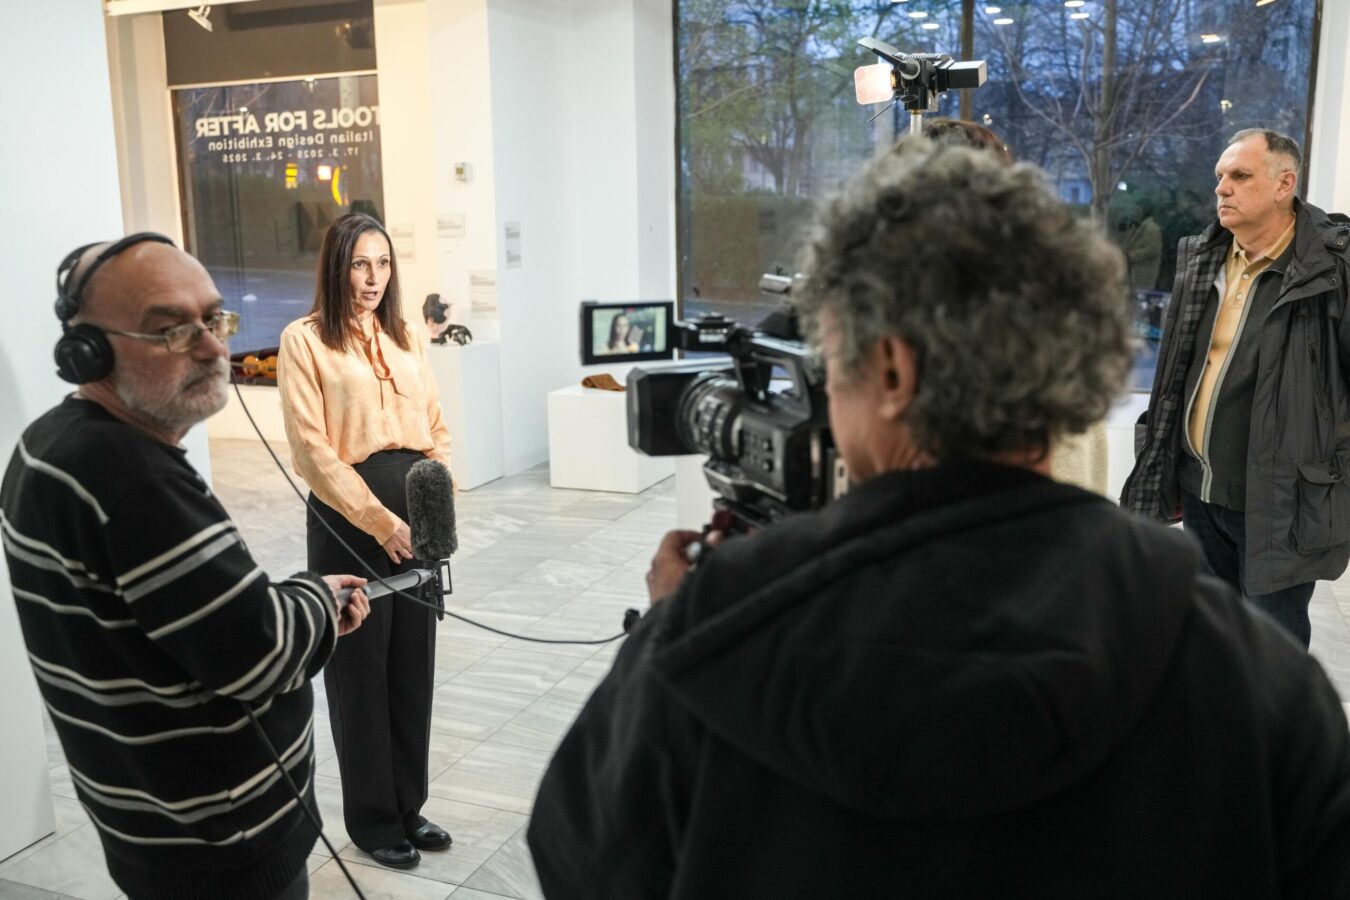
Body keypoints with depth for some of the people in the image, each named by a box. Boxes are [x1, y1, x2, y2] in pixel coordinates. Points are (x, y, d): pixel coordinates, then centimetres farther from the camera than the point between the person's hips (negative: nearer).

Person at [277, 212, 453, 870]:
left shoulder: (409, 336, 11)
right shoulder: (305, 339, -5)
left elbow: (436, 428, 12)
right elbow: (313, 450, -12)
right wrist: (380, 521, -17)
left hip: (415, 516, 5)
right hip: (349, 518, -5)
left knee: (413, 664, 12)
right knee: (361, 671, 7)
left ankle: (409, 806, 29)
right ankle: (372, 820, 23)